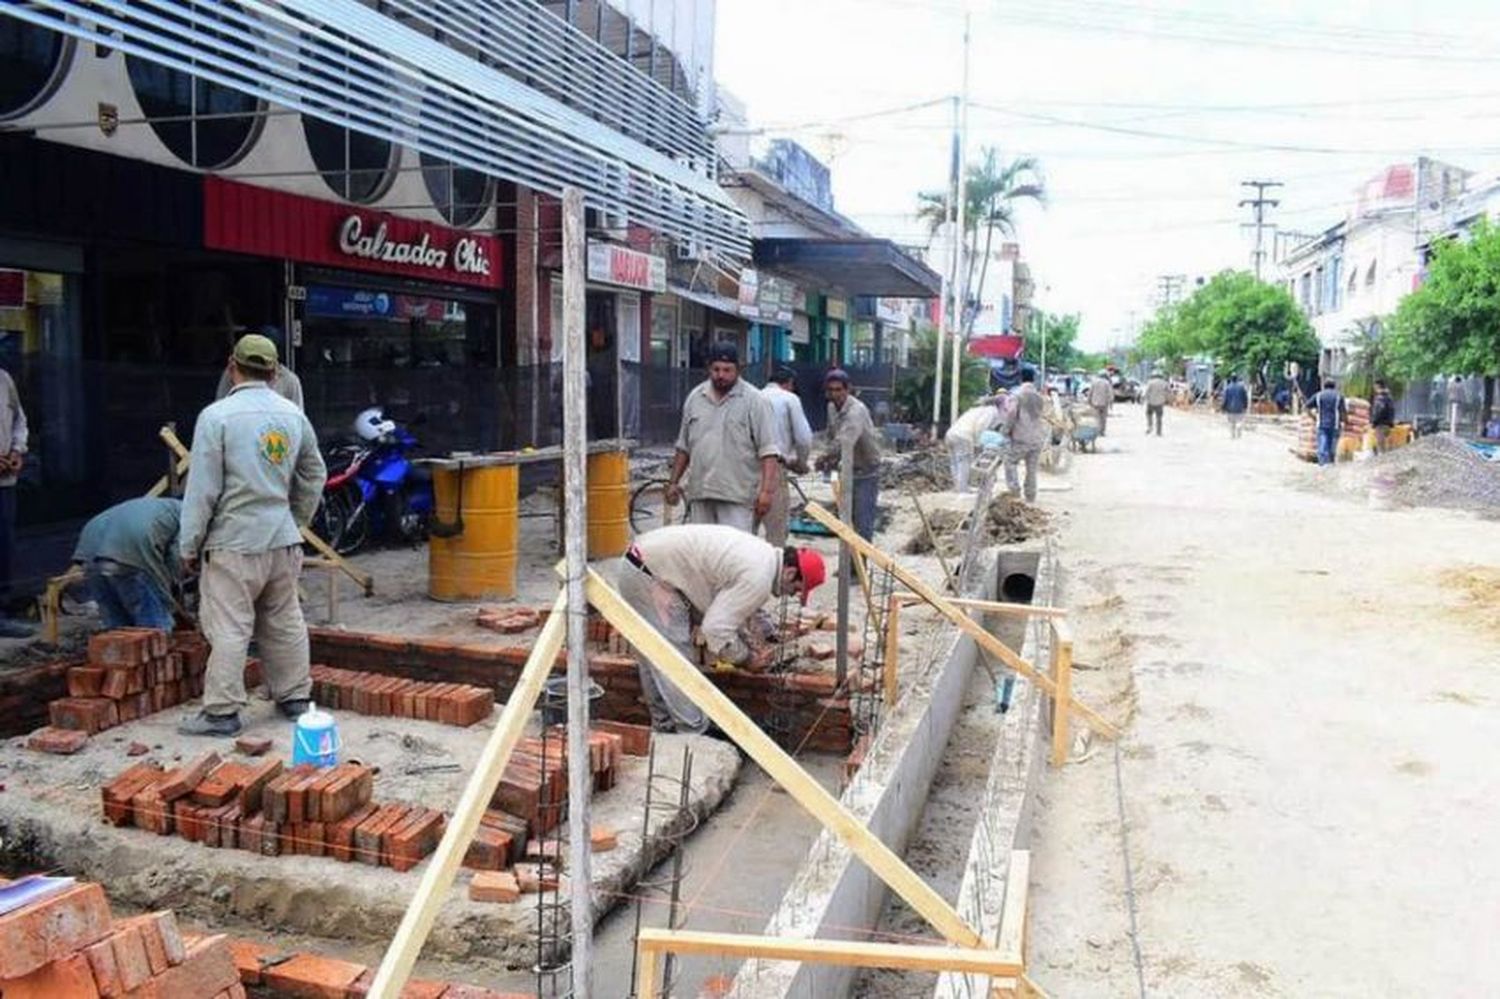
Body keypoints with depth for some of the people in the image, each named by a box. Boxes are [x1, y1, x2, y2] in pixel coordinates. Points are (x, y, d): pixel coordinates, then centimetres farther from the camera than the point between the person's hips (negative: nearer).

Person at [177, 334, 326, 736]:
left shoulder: (217, 416, -11)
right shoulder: (294, 416, 6)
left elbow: (202, 489, -11)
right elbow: (314, 478, 14)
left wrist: (189, 546, -2)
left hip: (234, 541, -5)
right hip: (282, 539, 6)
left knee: (229, 629, 0)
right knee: (285, 622, 14)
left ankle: (222, 711, 6)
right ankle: (294, 696, 23)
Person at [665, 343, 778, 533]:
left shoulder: (754, 400, -4)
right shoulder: (694, 398, 12)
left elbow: (768, 450, -9)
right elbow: (684, 447, 20)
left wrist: (767, 489, -17)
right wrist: (673, 482, 18)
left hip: (737, 496, -5)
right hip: (699, 493, 5)